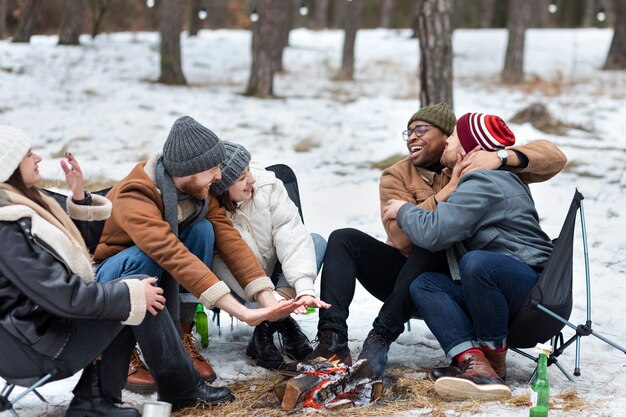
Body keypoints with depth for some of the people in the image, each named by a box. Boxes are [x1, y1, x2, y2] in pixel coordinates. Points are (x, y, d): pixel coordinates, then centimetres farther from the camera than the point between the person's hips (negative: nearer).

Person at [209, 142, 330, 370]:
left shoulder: (265, 183, -17)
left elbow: (290, 234, -23)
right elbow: (231, 271, -31)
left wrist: (304, 288, -36)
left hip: (272, 272, 5)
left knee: (316, 242, -18)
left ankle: (268, 329, -22)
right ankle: (284, 325, -15)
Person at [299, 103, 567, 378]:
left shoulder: (478, 165, -1)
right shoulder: (396, 176, 1)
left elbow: (554, 158, -8)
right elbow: (401, 236, -17)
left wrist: (502, 157, -26)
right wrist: (448, 191, -25)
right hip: (401, 270, 3)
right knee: (343, 239, -18)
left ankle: (380, 339, -33)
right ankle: (333, 341, -31)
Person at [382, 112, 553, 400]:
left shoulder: (482, 184, -13)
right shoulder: (499, 179, 20)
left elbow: (434, 233, -21)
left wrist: (404, 211, -2)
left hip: (534, 287, -10)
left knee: (475, 262, -38)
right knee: (423, 285, -3)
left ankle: (493, 360, -19)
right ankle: (472, 361, -26)